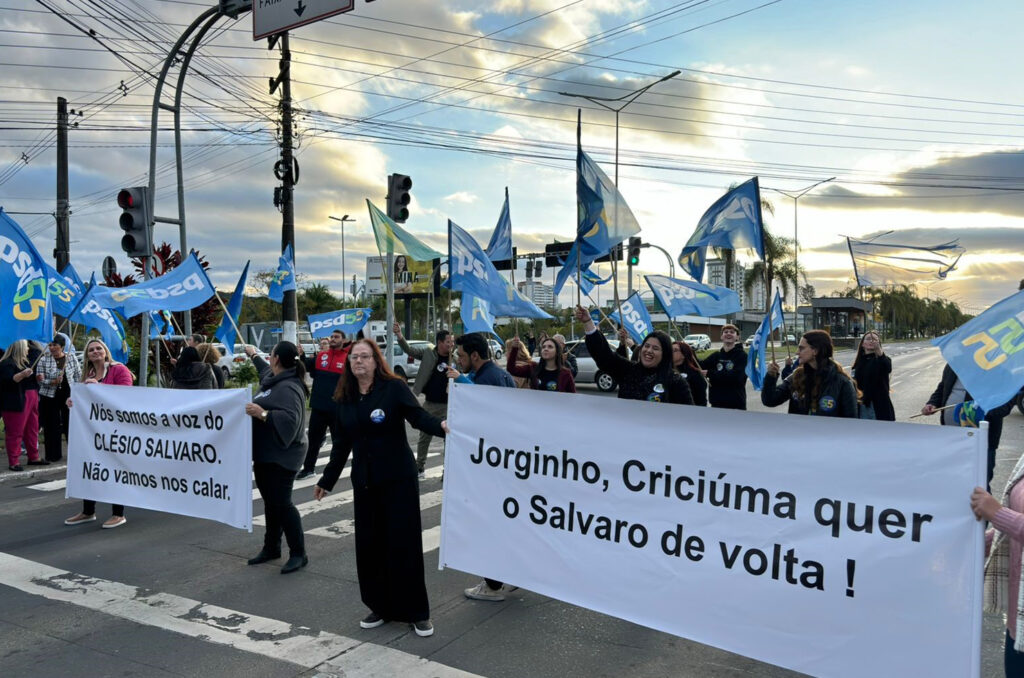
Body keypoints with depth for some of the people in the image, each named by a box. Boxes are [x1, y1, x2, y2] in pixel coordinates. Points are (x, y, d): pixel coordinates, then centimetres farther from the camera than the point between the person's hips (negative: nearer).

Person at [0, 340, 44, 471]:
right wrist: (22, 375, -34)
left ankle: (34, 457, 19)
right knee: (15, 432, -6)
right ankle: (13, 462, -2)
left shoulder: (25, 362, 20)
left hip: (31, 400, 9)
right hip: (15, 403, -9)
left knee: (32, 430, 11)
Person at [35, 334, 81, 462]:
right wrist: (52, 382, -20)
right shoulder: (44, 359, -3)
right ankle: (53, 455, 14)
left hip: (68, 395, 0)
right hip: (49, 397, 0)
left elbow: (78, 376, 7)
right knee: (51, 426, 4)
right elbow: (39, 379, -3)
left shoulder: (71, 357, 0)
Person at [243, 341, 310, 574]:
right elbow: (266, 370, 36)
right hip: (265, 454, 10)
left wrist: (263, 414, -39)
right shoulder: (273, 378, 10)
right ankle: (271, 547, 28)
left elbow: (290, 418, -34)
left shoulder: (288, 388, -21)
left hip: (280, 456, -10)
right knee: (270, 502, 17)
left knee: (281, 503, -8)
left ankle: (298, 554, 0)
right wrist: (254, 356, 48)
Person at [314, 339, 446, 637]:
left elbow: (418, 416, -21)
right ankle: (380, 607, 22)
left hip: (398, 477, -5)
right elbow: (342, 444, 15)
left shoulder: (394, 387, -7)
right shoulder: (345, 398, 8)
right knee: (368, 543, 7)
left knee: (404, 542, -2)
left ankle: (417, 612, 10)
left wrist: (442, 426, -42)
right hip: (364, 480, 5)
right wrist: (327, 480, 19)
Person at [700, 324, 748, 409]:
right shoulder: (716, 355, 11)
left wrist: (709, 374, -17)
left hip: (736, 405, -4)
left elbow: (735, 376, -18)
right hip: (716, 403, 4)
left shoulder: (741, 355, -4)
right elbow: (701, 365, -3)